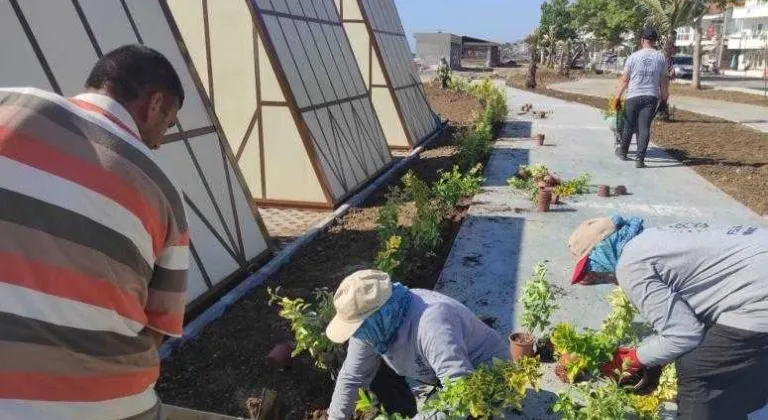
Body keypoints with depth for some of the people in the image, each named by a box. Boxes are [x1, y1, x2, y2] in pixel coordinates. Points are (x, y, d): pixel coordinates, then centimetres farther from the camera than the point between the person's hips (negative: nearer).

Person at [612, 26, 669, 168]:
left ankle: (623, 152, 31)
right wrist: (664, 98, 15)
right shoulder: (661, 57, 3)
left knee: (629, 126, 13)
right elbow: (664, 81, 6)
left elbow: (624, 79, -1)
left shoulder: (633, 57, -1)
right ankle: (639, 159, -3)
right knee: (644, 128, 0)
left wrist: (617, 97, 5)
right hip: (651, 97, 1)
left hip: (633, 96, 0)